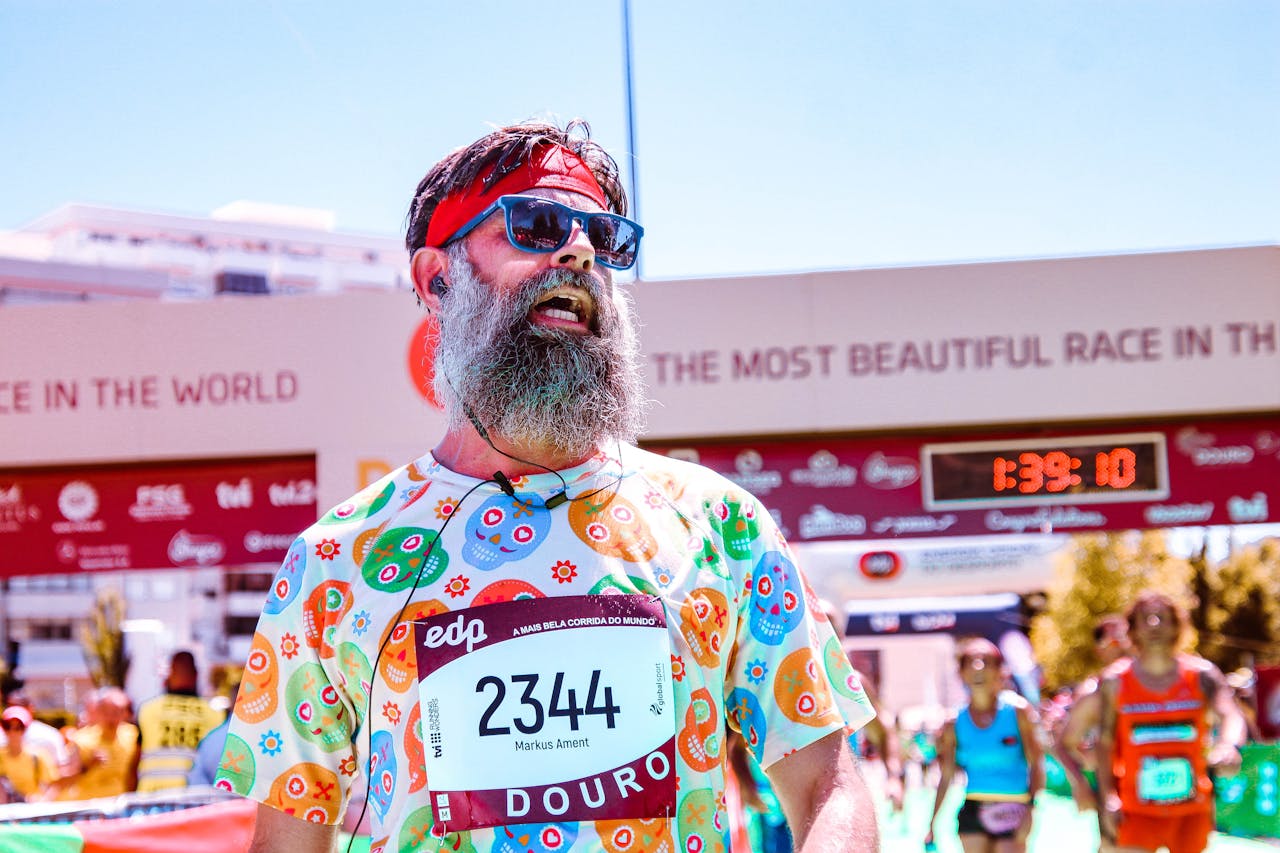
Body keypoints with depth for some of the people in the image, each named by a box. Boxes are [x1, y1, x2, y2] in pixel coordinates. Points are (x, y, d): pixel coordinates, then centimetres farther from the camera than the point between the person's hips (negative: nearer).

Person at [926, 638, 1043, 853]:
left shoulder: (1017, 711, -4)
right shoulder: (954, 724, 3)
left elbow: (1036, 765, -5)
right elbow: (946, 778, 9)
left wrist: (1029, 808, -17)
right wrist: (932, 825, 8)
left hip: (1011, 811, -3)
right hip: (973, 809, 3)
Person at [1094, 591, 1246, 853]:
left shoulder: (1201, 675, -2)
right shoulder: (1115, 681, -3)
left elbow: (1230, 716, -19)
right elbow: (1105, 743, -2)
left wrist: (1228, 746, -42)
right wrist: (1107, 799, -12)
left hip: (1192, 810, 2)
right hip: (1138, 810, -2)